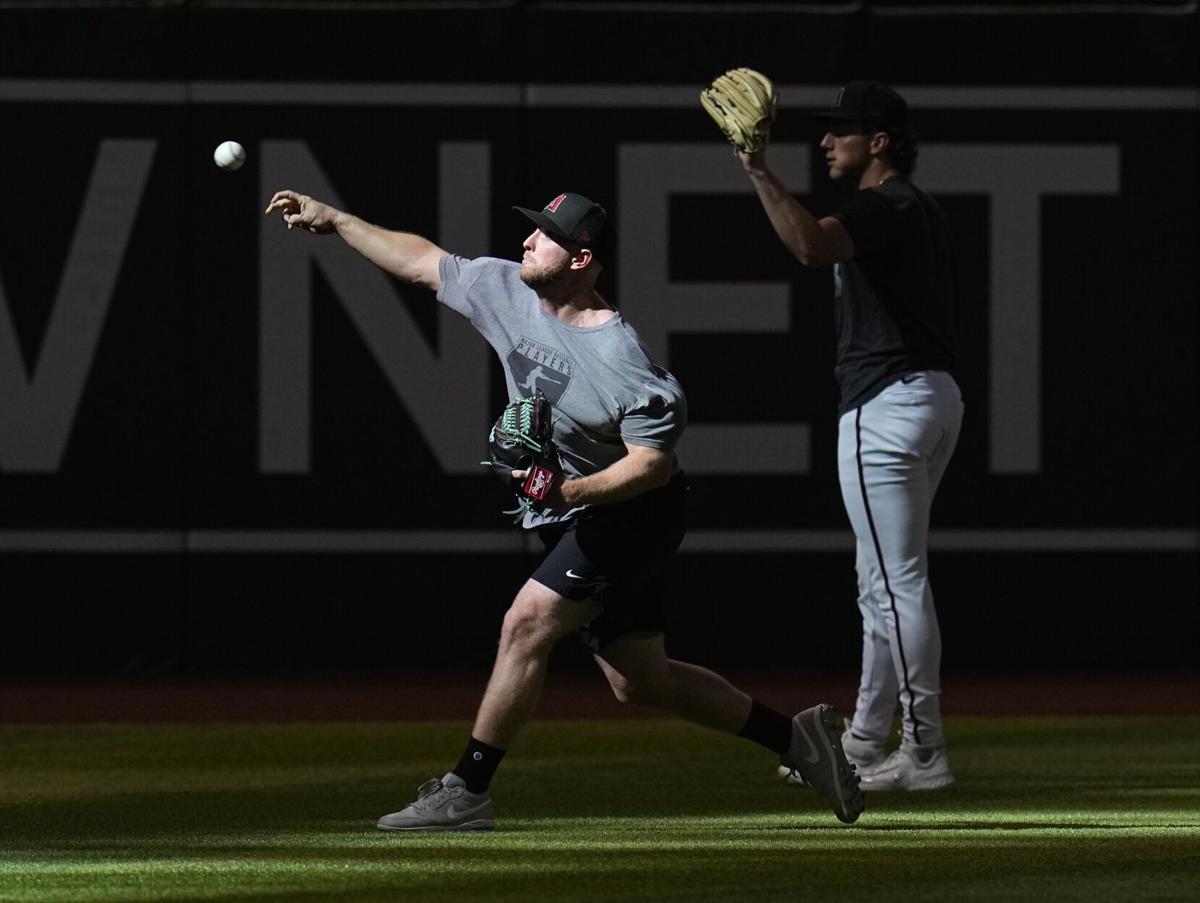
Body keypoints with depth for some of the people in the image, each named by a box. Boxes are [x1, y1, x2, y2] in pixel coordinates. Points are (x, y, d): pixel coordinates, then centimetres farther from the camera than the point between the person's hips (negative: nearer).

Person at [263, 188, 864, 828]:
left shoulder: (617, 358, -25)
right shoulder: (507, 291, -3)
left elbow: (653, 462, -25)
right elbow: (421, 261, 11)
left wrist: (570, 491, -37)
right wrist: (332, 219, 11)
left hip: (632, 513, -9)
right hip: (576, 519, 9)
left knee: (526, 624, -19)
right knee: (639, 680, 11)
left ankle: (466, 792, -15)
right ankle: (795, 739, 22)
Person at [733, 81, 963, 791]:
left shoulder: (885, 207, -13)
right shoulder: (923, 211, 19)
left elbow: (812, 245, -33)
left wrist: (761, 173, -30)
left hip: (888, 405, -11)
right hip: (937, 394, 11)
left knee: (897, 581, -10)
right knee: (885, 582, 17)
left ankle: (925, 751, -13)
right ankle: (864, 743, 25)